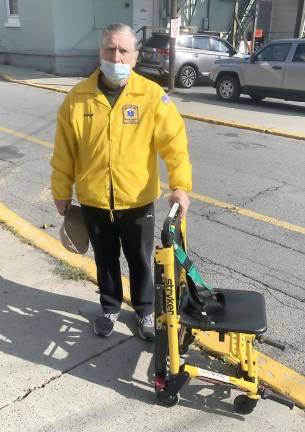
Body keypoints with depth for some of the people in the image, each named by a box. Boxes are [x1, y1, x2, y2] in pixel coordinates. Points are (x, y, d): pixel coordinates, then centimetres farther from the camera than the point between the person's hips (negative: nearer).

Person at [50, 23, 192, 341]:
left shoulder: (151, 95, -9)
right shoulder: (78, 97, -5)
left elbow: (174, 141, -13)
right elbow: (64, 151, 1)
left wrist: (180, 184, -24)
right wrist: (61, 191, 4)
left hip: (138, 200, -1)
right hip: (93, 201, 2)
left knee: (140, 261, 16)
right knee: (105, 260, 20)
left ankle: (145, 310, 40)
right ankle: (110, 308, 43)